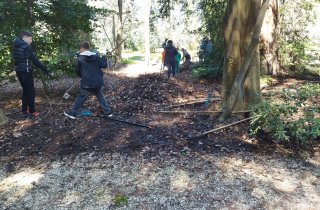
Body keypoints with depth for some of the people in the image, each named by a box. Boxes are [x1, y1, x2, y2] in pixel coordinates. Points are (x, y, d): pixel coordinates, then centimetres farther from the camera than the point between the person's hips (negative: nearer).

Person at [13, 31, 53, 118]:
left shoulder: (16, 47, 10)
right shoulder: (26, 47, -17)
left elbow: (19, 60, 12)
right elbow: (35, 61, -21)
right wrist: (47, 71, -19)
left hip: (19, 72, 8)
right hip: (26, 72, -8)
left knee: (25, 91, 19)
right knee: (31, 92, 5)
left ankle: (24, 111, 24)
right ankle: (32, 111, 15)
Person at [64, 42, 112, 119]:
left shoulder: (79, 58, -5)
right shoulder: (96, 56, 3)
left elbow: (77, 71, 2)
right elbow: (103, 65, 4)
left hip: (86, 82, -3)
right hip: (97, 81, 3)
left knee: (80, 98, 10)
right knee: (100, 96, 18)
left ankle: (73, 113, 22)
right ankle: (108, 112, 18)